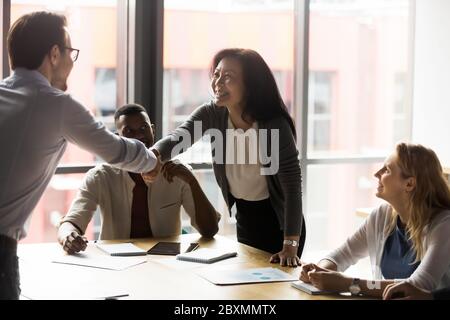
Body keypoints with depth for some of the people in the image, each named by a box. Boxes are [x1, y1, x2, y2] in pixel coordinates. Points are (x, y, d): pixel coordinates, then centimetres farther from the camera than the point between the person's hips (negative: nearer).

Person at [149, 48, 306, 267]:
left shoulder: (275, 125, -27)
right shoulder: (211, 114, -13)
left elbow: (293, 187, -27)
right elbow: (179, 137, -29)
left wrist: (291, 246, -33)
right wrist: (154, 155, -53)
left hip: (280, 222, -5)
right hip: (244, 218, 5)